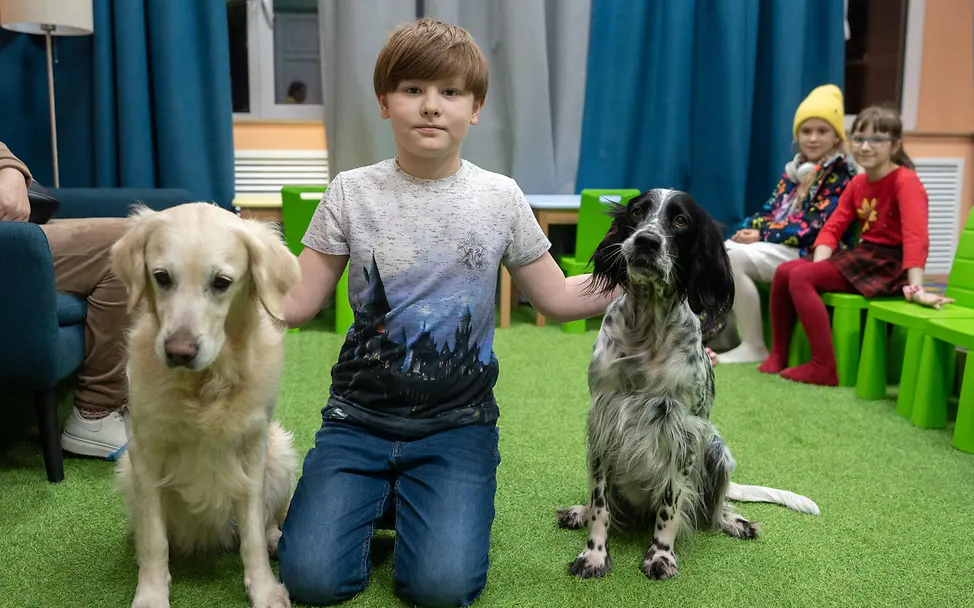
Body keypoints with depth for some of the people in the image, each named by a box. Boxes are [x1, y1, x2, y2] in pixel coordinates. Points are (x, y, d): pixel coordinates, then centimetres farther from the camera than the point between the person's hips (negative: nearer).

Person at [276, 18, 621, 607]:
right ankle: (378, 497, 18)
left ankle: (435, 503, 16)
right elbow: (296, 302, -1)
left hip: (457, 423, 0)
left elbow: (558, 297, 6)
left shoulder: (501, 198, -1)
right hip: (359, 416, 1)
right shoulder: (352, 192, -1)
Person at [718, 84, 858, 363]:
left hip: (811, 255, -7)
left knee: (732, 256, -27)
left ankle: (754, 348, -17)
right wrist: (748, 230, -6)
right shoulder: (794, 168, 18)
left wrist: (762, 236, -16)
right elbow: (769, 210, 16)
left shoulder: (841, 174, -4)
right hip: (777, 248, 7)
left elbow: (815, 227, -15)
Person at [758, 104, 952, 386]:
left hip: (889, 264, -8)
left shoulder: (906, 181, -14)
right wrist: (819, 264, -12)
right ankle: (779, 353, 7)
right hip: (861, 256, 8)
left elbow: (916, 236, -25)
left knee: (800, 277, -23)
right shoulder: (857, 183, 11)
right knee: (784, 271, -3)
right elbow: (833, 227, 6)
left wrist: (915, 287, -36)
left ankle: (824, 368, -20)